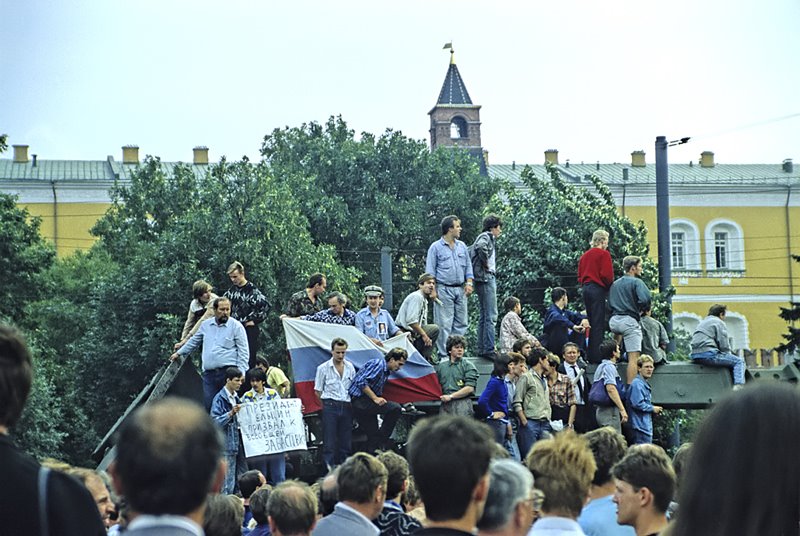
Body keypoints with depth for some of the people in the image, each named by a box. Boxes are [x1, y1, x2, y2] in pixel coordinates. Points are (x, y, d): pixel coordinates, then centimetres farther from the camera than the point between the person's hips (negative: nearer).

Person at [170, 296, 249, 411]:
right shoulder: (206, 325, 14)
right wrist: (179, 353, 36)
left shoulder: (236, 326, -1)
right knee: (209, 405, -1)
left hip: (228, 371, -4)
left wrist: (241, 372, -10)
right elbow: (194, 341, 31)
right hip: (209, 373, 4)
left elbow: (243, 352, -3)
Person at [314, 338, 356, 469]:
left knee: (346, 442, 6)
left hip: (346, 407, 4)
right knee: (329, 442, -6)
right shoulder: (323, 368, -1)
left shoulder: (350, 367, 10)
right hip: (330, 407, -4)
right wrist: (328, 404, 0)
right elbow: (318, 391, 4)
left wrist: (351, 404, 8)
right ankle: (329, 469, -5)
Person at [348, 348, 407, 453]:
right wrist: (375, 398, -19)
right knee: (395, 408, -21)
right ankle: (382, 439, -13)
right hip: (359, 400, -10)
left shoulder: (386, 371, 20)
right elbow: (361, 381, -21)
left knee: (373, 436, 8)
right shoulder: (377, 364, -11)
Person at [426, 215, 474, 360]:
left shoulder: (462, 246, 13)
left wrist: (469, 283, 4)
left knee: (461, 322, 5)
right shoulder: (436, 247, -2)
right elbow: (430, 271, -2)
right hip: (444, 289, -5)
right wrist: (432, 290, -8)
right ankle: (443, 355, -2)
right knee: (444, 324, -5)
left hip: (460, 289, 5)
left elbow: (468, 266, 17)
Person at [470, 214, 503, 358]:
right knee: (491, 316, -11)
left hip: (483, 280, 11)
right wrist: (486, 263, -18)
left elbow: (471, 250, 28)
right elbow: (480, 247, -32)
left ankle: (482, 349, 16)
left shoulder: (485, 237, 20)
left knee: (484, 316, 13)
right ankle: (489, 350, -14)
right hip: (486, 278, -11)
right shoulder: (486, 237, -9)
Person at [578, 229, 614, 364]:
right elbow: (607, 275, -15)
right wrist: (609, 285, 1)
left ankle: (590, 355, 12)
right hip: (598, 289, -8)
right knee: (599, 323, -8)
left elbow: (580, 275, 15)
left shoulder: (585, 255, 17)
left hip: (586, 288, 8)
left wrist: (584, 285, 15)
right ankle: (597, 356, -12)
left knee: (591, 322, 12)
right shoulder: (604, 254, -6)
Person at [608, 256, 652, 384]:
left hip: (614, 319, 7)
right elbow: (646, 299, -17)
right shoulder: (636, 282, -3)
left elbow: (609, 304, 17)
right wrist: (642, 310, 2)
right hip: (629, 320, -7)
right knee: (633, 357, -8)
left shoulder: (614, 284, 17)